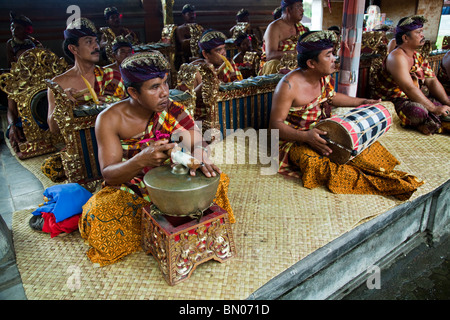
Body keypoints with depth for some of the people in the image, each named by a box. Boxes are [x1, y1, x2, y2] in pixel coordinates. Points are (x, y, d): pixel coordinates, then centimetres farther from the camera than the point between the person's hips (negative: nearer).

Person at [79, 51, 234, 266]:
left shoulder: (172, 110, -10)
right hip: (129, 190, 0)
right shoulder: (109, 119, -17)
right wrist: (141, 160, -43)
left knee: (217, 180, -20)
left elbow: (198, 143, -19)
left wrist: (199, 158, -46)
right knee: (96, 217, -30)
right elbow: (109, 175, -21)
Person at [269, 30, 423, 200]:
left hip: (321, 132, 9)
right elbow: (275, 124, -23)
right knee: (314, 160, -36)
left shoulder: (324, 77, 1)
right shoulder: (289, 85, -24)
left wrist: (361, 102, 21)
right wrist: (305, 136, -37)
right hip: (294, 139, -9)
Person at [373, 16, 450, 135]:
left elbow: (432, 81, 10)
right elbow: (409, 88, -26)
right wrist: (434, 109, -25)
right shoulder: (397, 57, -17)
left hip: (414, 98, 9)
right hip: (394, 101, -9)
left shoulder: (418, 57, 13)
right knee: (419, 111, -36)